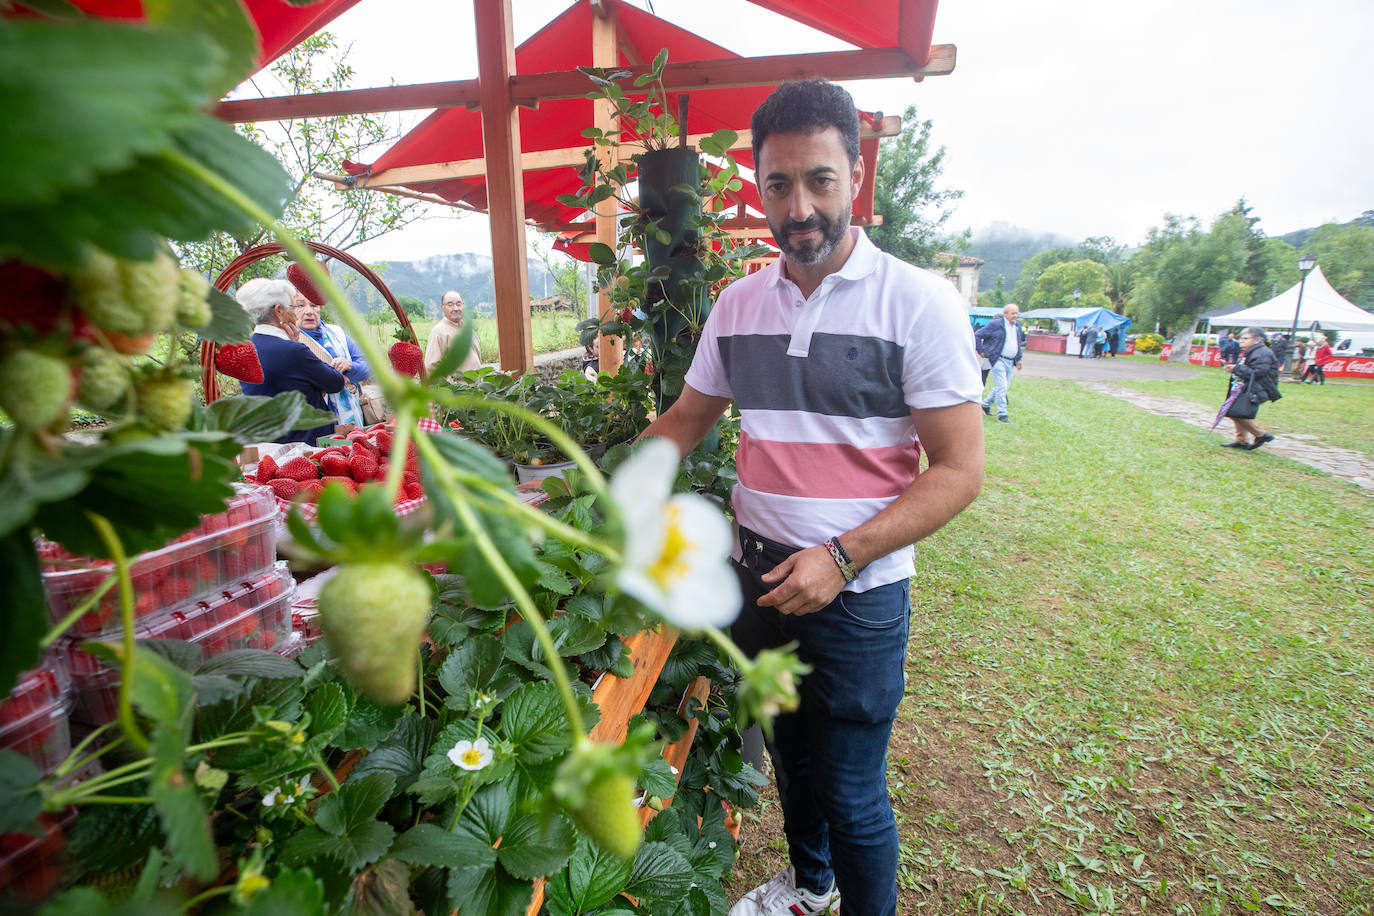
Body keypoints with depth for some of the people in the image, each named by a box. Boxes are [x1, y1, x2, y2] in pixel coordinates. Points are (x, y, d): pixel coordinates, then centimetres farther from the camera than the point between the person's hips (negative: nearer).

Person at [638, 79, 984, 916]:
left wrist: (840, 557, -23)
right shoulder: (738, 304, 2)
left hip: (858, 594, -5)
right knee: (791, 752, 25)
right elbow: (688, 418, 11)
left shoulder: (917, 302, -12)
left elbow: (960, 469, -14)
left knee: (851, 791, 9)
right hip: (757, 575, 5)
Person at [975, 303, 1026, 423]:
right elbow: (977, 335, -6)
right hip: (998, 360, -7)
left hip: (1010, 362, 7)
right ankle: (1002, 414, -3)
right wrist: (981, 351, -6)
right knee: (1001, 387, -10)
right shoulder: (995, 325, -8)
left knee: (1003, 387, 12)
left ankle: (985, 404, 30)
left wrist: (1018, 359, 19)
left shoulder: (1018, 326, 13)